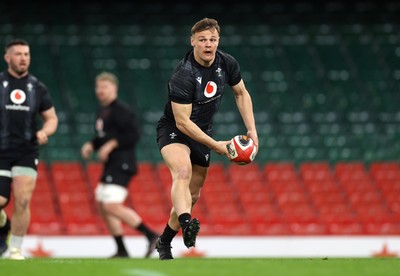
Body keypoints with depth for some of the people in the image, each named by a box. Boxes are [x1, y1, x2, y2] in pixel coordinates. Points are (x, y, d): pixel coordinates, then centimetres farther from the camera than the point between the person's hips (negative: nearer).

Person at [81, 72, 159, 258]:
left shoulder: (120, 110, -12)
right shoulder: (102, 111, 17)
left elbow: (133, 135, -19)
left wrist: (111, 145, -21)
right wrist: (91, 145, 9)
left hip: (122, 164, -10)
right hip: (110, 165, 10)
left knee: (112, 206, -18)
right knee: (103, 206, 9)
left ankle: (151, 235, -15)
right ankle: (121, 250, 14)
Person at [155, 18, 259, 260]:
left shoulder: (227, 63, -8)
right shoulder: (183, 76, -28)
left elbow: (241, 93, 11)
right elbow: (182, 122, -26)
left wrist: (252, 129, 3)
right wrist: (215, 145, -24)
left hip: (203, 131, 7)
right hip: (174, 131, -7)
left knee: (192, 194, 8)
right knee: (183, 171, -36)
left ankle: (164, 242, 25)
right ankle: (187, 224, -58)